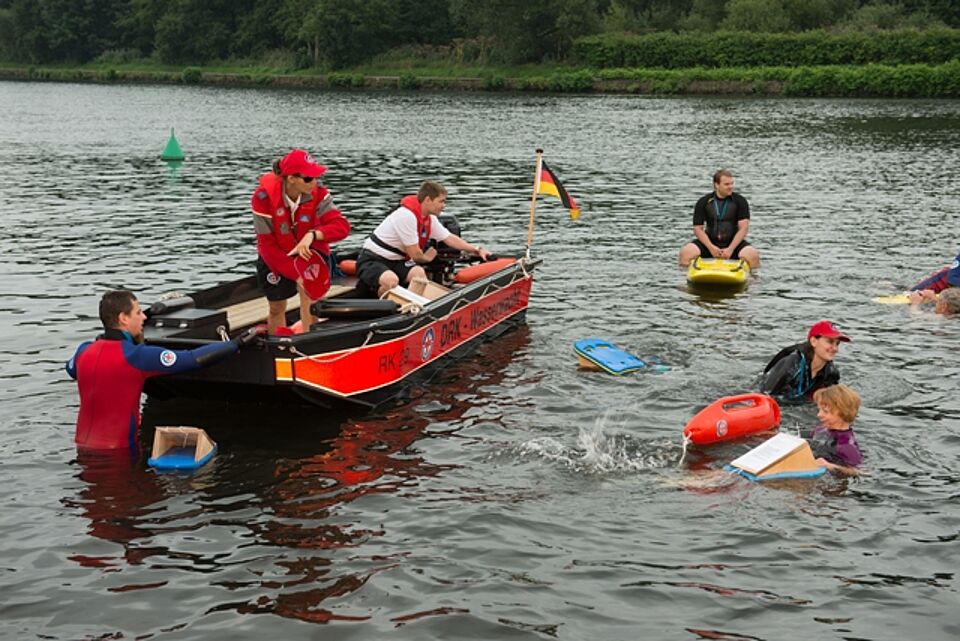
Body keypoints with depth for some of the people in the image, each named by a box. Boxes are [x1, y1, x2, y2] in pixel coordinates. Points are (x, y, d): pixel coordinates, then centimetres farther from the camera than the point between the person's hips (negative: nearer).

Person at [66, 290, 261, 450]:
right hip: (117, 450, -7)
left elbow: (71, 369, 29)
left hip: (83, 445, 7)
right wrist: (239, 342, -12)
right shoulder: (136, 356, -19)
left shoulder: (84, 351, 2)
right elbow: (194, 359, -20)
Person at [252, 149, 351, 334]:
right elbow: (267, 246, -25)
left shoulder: (318, 192, -24)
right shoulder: (264, 197, -29)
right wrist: (296, 275, -30)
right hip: (276, 256, 0)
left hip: (310, 250, 0)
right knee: (276, 308, 12)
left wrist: (313, 235, -52)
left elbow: (341, 225, -32)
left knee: (309, 293, -23)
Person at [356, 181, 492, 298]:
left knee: (418, 272, -21)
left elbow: (450, 239, 17)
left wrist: (477, 250, 11)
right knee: (391, 280, -37)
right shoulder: (407, 216, -24)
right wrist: (427, 257, 3)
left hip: (394, 262, 8)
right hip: (371, 260, -8)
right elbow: (415, 255, -19)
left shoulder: (430, 219, 6)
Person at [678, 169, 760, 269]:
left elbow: (743, 228, -8)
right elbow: (698, 229, -3)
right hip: (710, 241, 1)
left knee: (752, 255, -30)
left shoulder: (740, 201, -2)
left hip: (733, 242, 0)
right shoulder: (703, 203, -1)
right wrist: (711, 247, -18)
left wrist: (730, 249, -20)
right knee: (686, 252, -26)